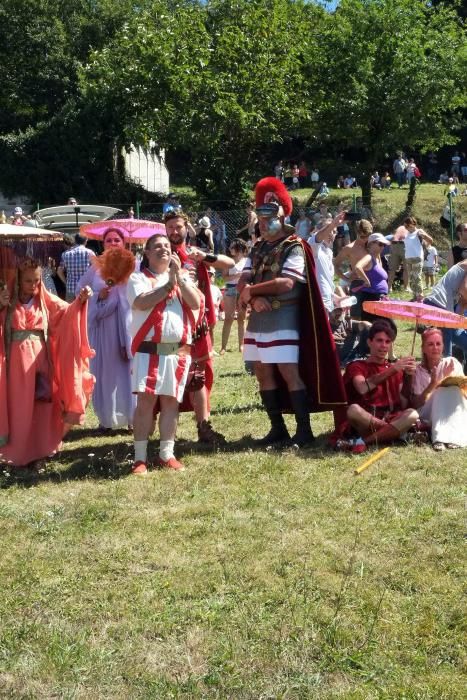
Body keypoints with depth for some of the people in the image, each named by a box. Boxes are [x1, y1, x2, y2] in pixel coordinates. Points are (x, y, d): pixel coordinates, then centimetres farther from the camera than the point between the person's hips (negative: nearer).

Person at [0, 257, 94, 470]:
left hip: (40, 359, 2)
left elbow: (67, 312, -4)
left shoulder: (46, 300, 5)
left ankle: (37, 453, 15)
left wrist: (80, 300, -21)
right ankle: (19, 453, 13)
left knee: (41, 405, 5)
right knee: (18, 407, 4)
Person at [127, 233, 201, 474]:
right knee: (145, 401, -9)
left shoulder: (182, 277, 15)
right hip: (149, 351, -3)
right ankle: (140, 457, -4)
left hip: (178, 351, 3)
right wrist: (169, 284, -12)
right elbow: (142, 303, -16)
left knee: (170, 401, 6)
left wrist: (179, 277, -8)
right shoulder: (139, 278, 4)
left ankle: (166, 454, 14)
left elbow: (196, 303, -1)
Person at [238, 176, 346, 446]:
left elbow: (286, 283, -20)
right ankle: (278, 428, 17)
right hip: (258, 319, 8)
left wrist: (252, 290, -9)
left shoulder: (294, 247, -7)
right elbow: (243, 282, 7)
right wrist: (254, 299, -15)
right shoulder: (258, 249, 15)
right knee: (264, 374, 9)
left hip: (283, 319, -8)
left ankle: (304, 429, -3)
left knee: (289, 372, -10)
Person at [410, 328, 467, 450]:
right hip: (428, 416, -1)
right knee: (443, 391, -27)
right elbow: (415, 404, -7)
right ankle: (440, 437, -37)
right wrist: (431, 385, -21)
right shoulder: (418, 370, -1)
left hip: (455, 414, 1)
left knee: (451, 389, -26)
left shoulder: (452, 363, 1)